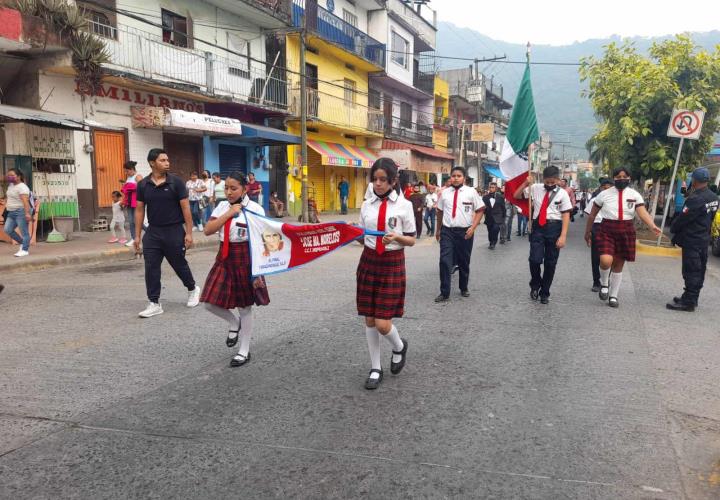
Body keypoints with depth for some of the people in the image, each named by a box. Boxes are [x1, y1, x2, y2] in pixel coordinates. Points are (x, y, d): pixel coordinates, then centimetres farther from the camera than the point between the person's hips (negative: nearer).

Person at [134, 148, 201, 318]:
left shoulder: (176, 182, -7)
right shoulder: (143, 185, 1)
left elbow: (185, 208, -6)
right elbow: (139, 210, 7)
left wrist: (189, 233, -10)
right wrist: (137, 235, 5)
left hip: (174, 231, -3)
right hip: (152, 232, 3)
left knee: (179, 265, 10)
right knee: (151, 269, 0)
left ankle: (192, 289, 36)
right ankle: (154, 304, 10)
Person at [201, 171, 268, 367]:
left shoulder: (255, 209, -9)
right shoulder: (222, 206, 6)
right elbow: (208, 230, -5)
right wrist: (228, 214, -14)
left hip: (245, 260, -5)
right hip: (224, 259, 5)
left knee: (244, 306, 7)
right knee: (210, 303, 1)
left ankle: (244, 351, 23)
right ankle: (234, 322, 32)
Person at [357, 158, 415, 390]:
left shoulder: (404, 205, -6)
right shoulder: (367, 205, 4)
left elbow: (411, 240, -2)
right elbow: (362, 236, 10)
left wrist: (397, 237, -22)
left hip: (393, 264, -4)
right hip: (368, 261, 4)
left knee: (383, 324, -7)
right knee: (369, 320, 8)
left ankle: (399, 347, 28)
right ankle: (375, 368, 25)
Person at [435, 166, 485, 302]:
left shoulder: (471, 192, -3)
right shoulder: (445, 193, 5)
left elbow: (480, 210, -2)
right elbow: (440, 211, 15)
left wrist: (473, 227, -12)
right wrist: (438, 230, 18)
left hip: (465, 232, -1)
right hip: (447, 231, 1)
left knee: (464, 262, 12)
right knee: (445, 261, -8)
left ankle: (464, 288, 32)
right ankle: (444, 293, 0)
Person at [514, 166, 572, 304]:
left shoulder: (562, 193, 0)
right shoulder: (535, 188, 4)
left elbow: (566, 215, -3)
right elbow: (516, 196, 9)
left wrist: (563, 236, -11)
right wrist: (526, 183, -8)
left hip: (554, 227, 0)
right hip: (538, 227, 1)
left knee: (550, 263, 7)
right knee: (535, 259, -12)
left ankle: (545, 293, 23)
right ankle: (535, 285, 18)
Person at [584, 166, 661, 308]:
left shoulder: (635, 195, 0)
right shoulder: (604, 194, -1)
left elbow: (643, 212, -14)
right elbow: (592, 215, 8)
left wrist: (653, 226, -32)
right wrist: (588, 232, 12)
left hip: (626, 232, 2)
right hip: (607, 231, -1)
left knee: (619, 265, 9)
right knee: (606, 261, -21)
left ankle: (613, 295, 24)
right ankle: (604, 283, 11)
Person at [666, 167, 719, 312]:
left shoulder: (695, 199, -22)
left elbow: (682, 218, -17)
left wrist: (673, 229, 0)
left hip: (692, 240, -9)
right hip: (704, 239, 9)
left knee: (691, 271, -5)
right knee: (699, 271, 14)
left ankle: (688, 302, -2)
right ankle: (691, 298, 25)